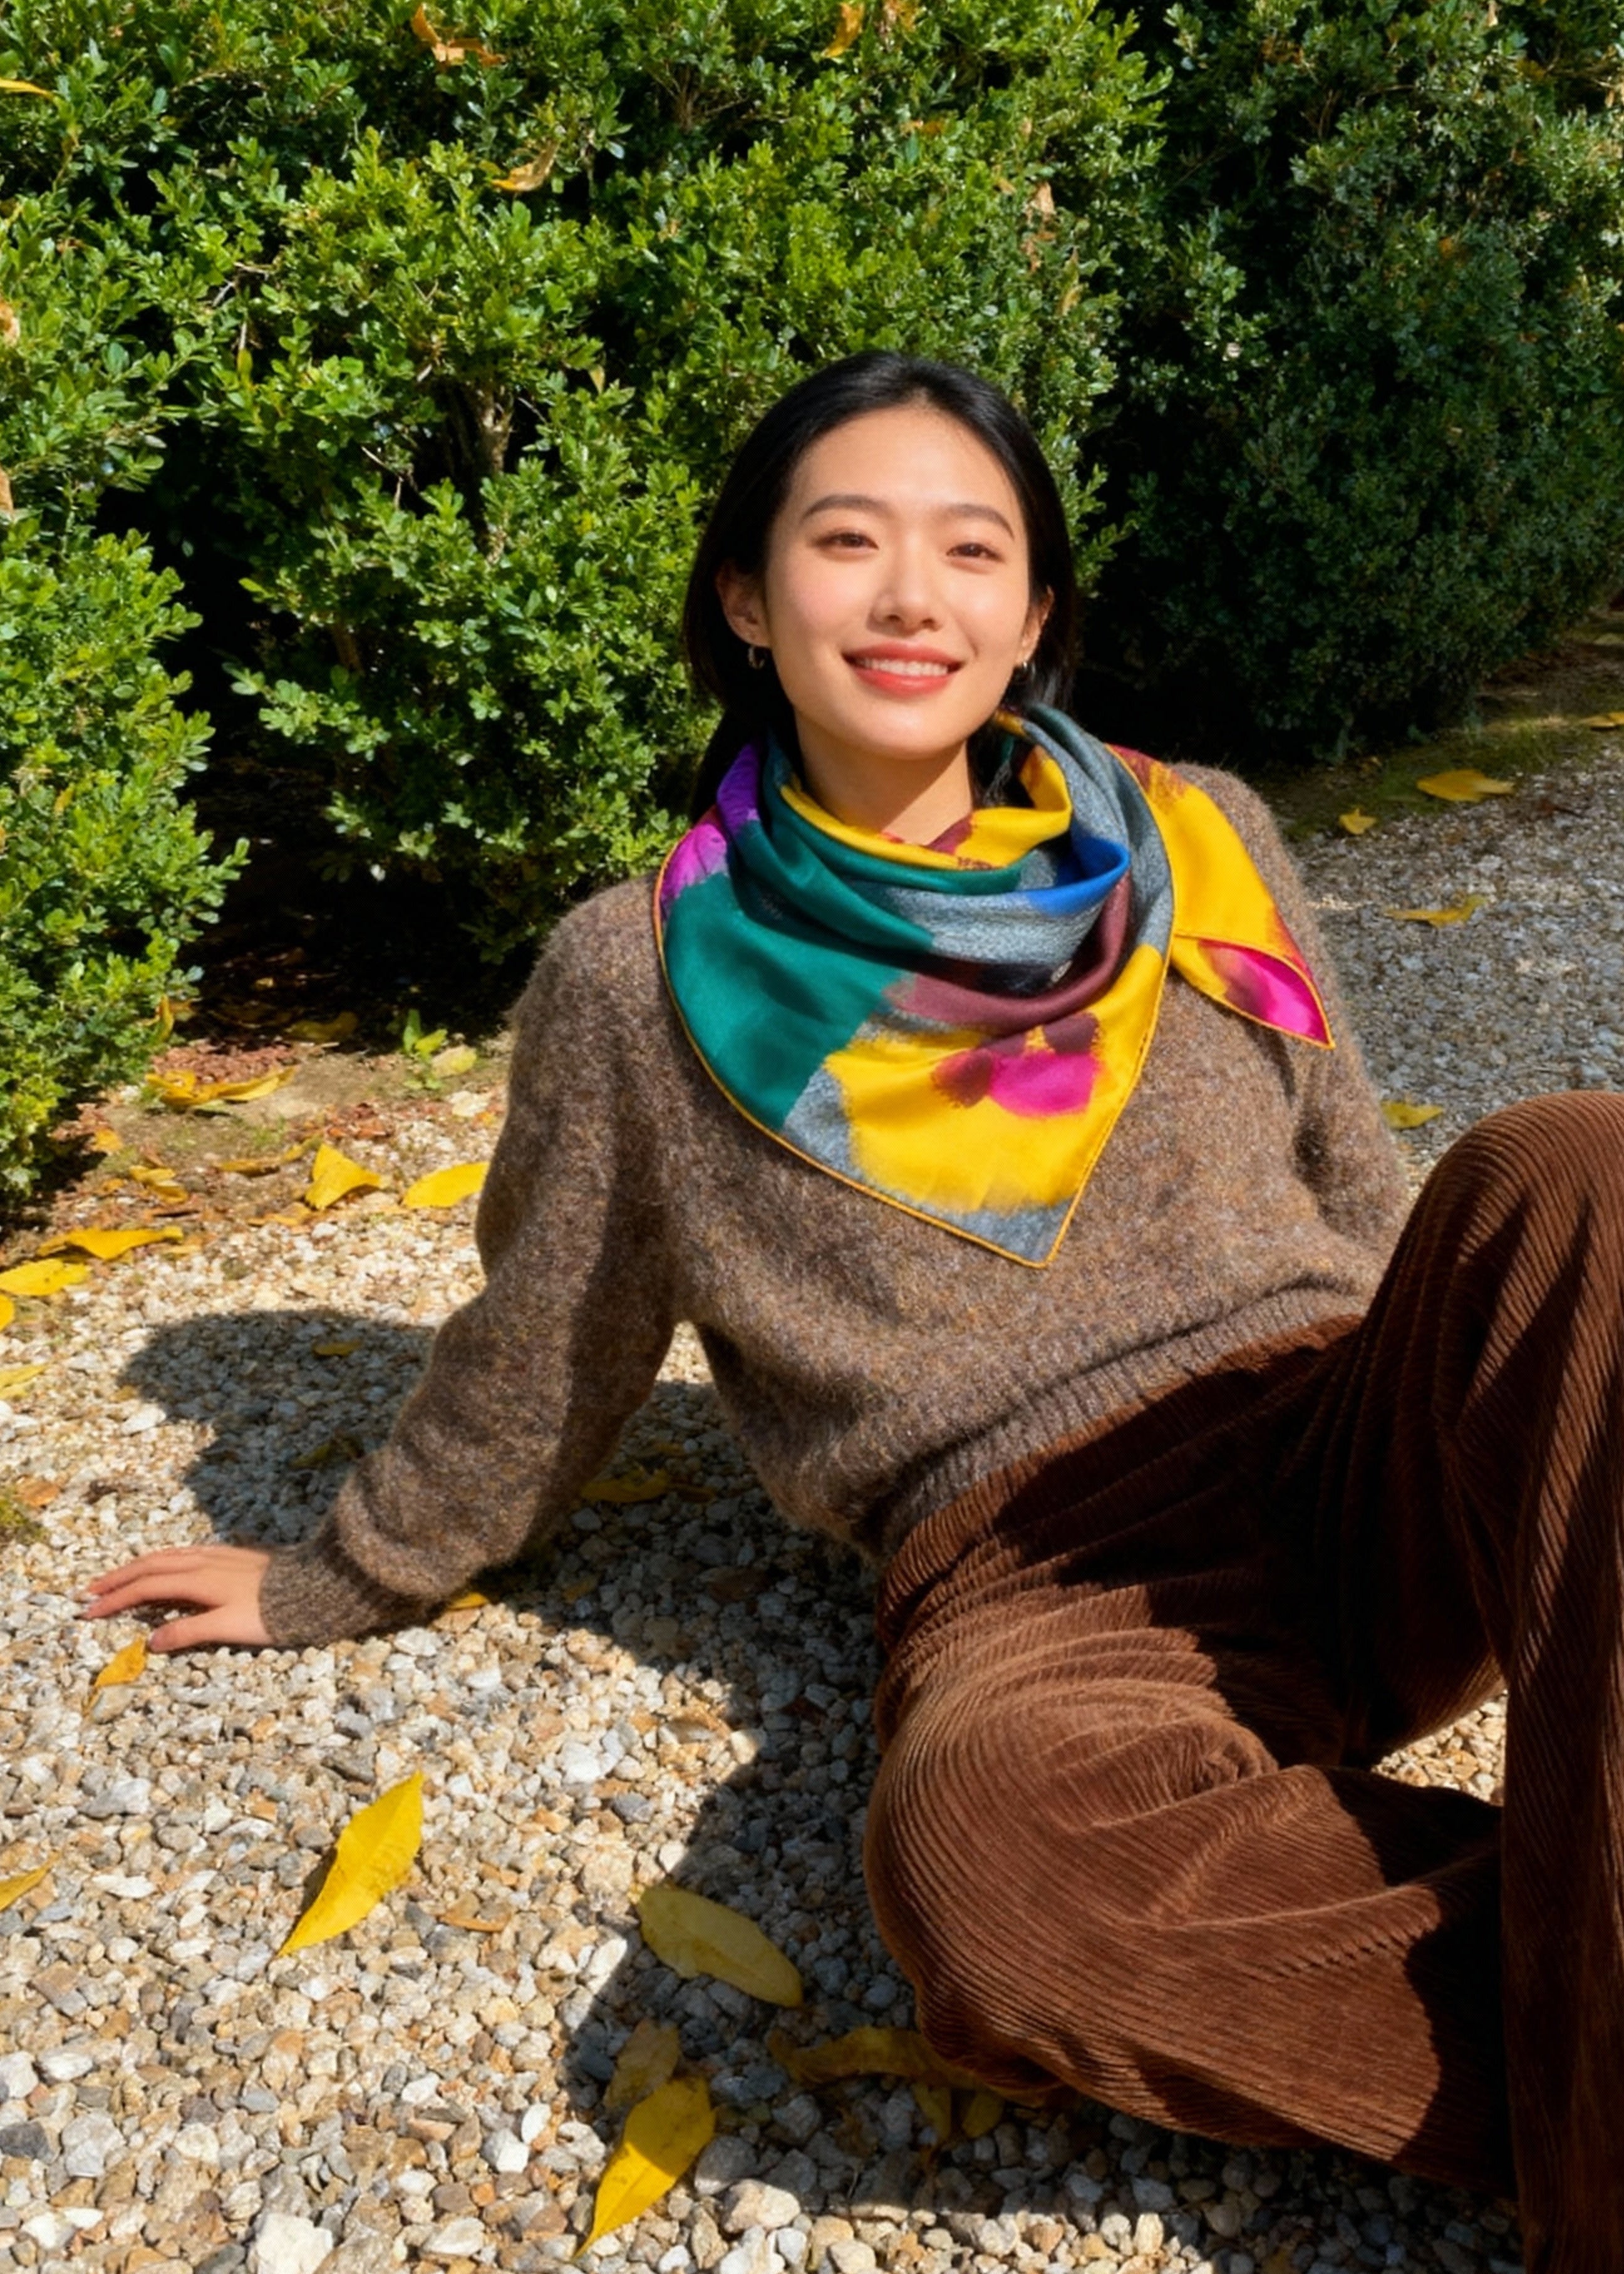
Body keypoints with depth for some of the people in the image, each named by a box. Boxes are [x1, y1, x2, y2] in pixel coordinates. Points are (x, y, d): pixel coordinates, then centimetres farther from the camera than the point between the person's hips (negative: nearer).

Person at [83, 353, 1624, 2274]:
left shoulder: (1198, 844, 12)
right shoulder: (641, 981, 5)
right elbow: (533, 1363, 18)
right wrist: (341, 1580, 26)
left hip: (1365, 1477, 4)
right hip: (1044, 1585, -3)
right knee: (982, 1848, -39)